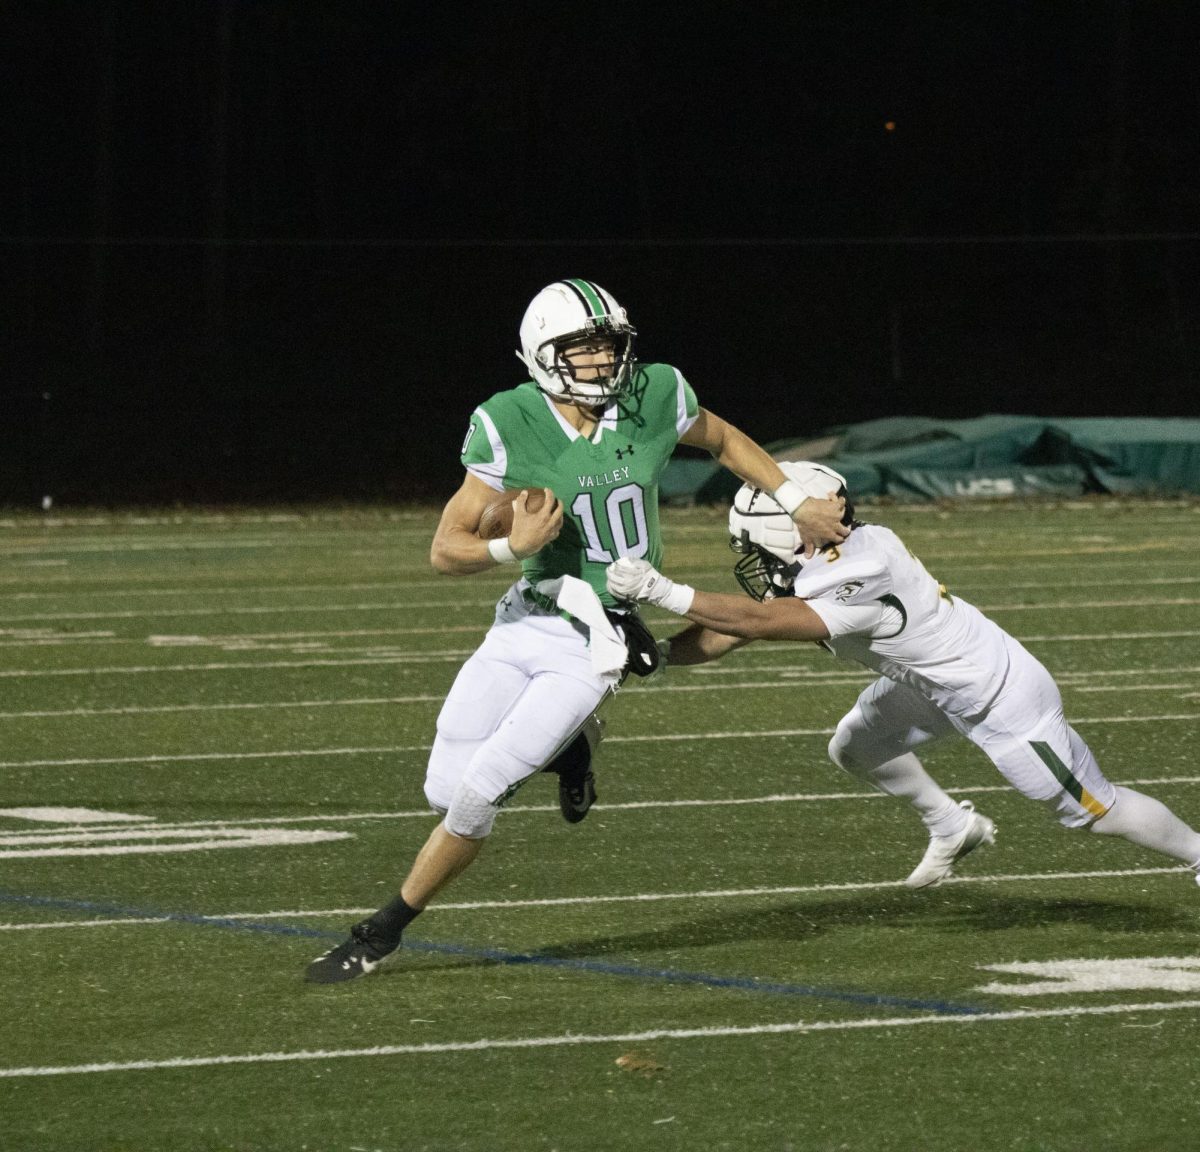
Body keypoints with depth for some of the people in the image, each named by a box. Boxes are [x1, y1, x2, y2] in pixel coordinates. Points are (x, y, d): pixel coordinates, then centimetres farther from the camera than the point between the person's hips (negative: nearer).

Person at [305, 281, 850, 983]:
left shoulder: (654, 398, -8)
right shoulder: (511, 427, -12)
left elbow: (724, 441, 16)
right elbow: (446, 550, -9)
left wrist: (799, 503, 17)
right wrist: (512, 547, -28)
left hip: (593, 647, -2)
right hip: (524, 624, 2)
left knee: (476, 796, -12)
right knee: (445, 791, 0)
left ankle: (383, 933, 5)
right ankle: (564, 749, 27)